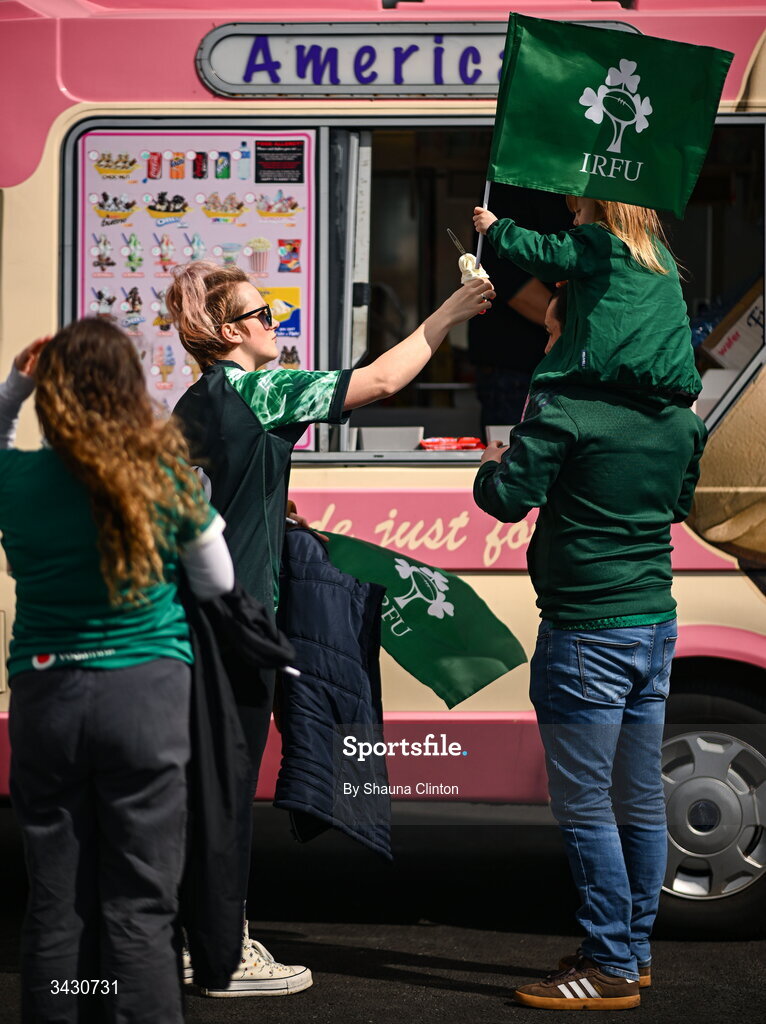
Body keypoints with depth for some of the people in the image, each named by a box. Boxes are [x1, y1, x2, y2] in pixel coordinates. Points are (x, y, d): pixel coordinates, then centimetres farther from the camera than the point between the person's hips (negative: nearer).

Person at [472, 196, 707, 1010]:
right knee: (640, 800, 14)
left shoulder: (565, 407, -15)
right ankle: (633, 951, 23)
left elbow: (508, 500, -16)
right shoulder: (677, 417, 7)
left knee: (585, 805, -1)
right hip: (653, 622, 8)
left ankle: (609, 967, 3)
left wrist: (494, 464, 7)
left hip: (586, 631, -8)